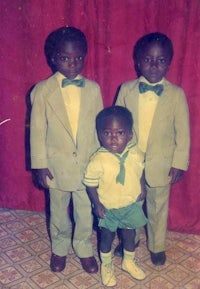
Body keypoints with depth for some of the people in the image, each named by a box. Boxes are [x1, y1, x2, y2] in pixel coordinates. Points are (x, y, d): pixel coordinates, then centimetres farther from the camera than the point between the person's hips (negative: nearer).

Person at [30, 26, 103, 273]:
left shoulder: (93, 88, -4)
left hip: (88, 163, 1)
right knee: (58, 211, 18)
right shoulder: (42, 90, -9)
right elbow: (37, 130, -6)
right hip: (57, 164, -1)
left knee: (85, 211, 15)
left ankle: (84, 249, 39)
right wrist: (40, 165, -6)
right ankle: (59, 249, 42)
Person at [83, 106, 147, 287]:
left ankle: (129, 262, 49)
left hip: (131, 204, 3)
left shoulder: (136, 154, -14)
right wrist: (97, 204, -16)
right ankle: (106, 266, 43)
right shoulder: (99, 160, -26)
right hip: (108, 207, -3)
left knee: (130, 234, 21)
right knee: (107, 236, 16)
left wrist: (142, 190, 0)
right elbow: (90, 183, -16)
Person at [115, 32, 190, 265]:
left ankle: (157, 247, 38)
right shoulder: (126, 89, -5)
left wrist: (179, 163, -7)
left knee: (158, 207, 15)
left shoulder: (176, 94, -8)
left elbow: (182, 132, -5)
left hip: (160, 164, -1)